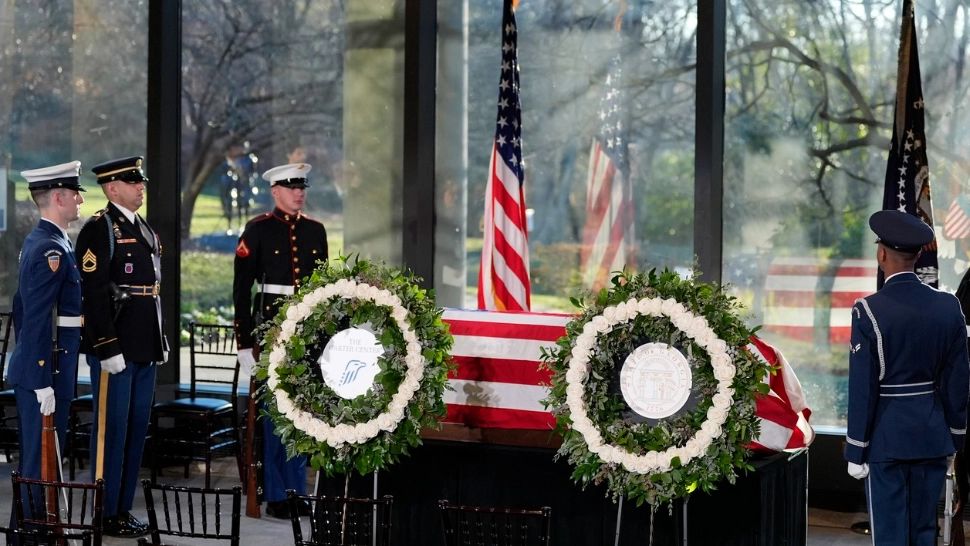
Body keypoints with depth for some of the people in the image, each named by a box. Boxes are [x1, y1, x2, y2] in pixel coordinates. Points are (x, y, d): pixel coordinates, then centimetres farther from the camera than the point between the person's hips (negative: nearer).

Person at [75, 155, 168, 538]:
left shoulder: (144, 230, 17)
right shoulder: (99, 229, -11)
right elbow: (94, 293, -17)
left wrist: (160, 341, 19)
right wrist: (109, 348, -20)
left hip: (144, 349, 9)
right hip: (115, 349, -9)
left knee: (137, 429, 12)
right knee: (112, 428, -2)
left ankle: (124, 509, 20)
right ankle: (106, 515, 5)